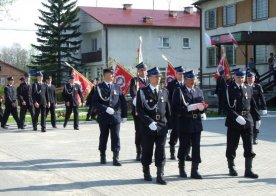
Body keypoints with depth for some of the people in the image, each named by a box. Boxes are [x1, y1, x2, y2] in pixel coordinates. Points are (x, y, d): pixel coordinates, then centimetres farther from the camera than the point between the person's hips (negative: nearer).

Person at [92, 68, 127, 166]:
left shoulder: (117, 87, 7)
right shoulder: (99, 87, -1)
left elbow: (123, 102, 11)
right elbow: (95, 102, -8)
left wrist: (124, 115, 8)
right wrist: (106, 109, -18)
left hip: (116, 116, 1)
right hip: (103, 117, -1)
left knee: (116, 138, -3)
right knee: (103, 137, 10)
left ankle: (116, 158, -1)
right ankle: (103, 157, 25)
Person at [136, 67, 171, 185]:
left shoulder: (164, 92, 10)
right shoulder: (142, 92, -1)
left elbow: (168, 110, 12)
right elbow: (139, 110, -8)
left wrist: (169, 124, 7)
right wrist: (149, 122, -18)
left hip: (162, 125, 2)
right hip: (147, 126, -2)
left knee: (161, 150, -2)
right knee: (147, 150, 8)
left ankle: (160, 175, 0)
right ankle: (146, 173, 24)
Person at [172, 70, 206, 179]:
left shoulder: (199, 91, 14)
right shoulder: (179, 91, -4)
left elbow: (202, 105, 17)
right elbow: (175, 109, -12)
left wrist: (201, 108, -6)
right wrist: (189, 108, -22)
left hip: (197, 124, 5)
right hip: (184, 124, -4)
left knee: (196, 147, 2)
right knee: (184, 147, 4)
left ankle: (195, 170, 7)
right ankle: (181, 168, 23)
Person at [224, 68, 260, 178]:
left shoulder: (248, 89, 10)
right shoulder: (230, 89, -6)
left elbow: (253, 105, 15)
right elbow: (228, 107, -14)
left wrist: (257, 118, 13)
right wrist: (236, 117, -24)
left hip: (247, 120, 4)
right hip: (233, 121, -4)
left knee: (249, 146, 0)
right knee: (232, 146, 7)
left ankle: (248, 170, 4)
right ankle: (231, 168, 23)